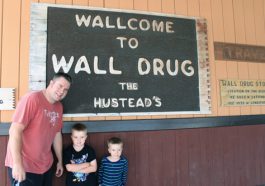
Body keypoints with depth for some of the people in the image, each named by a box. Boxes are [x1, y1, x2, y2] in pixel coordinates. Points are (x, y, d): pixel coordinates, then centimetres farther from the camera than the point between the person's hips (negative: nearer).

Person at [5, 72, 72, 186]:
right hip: (24, 166, -7)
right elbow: (15, 131, -20)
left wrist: (60, 161, 15)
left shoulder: (59, 107, 5)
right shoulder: (32, 98, -16)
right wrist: (18, 163, -24)